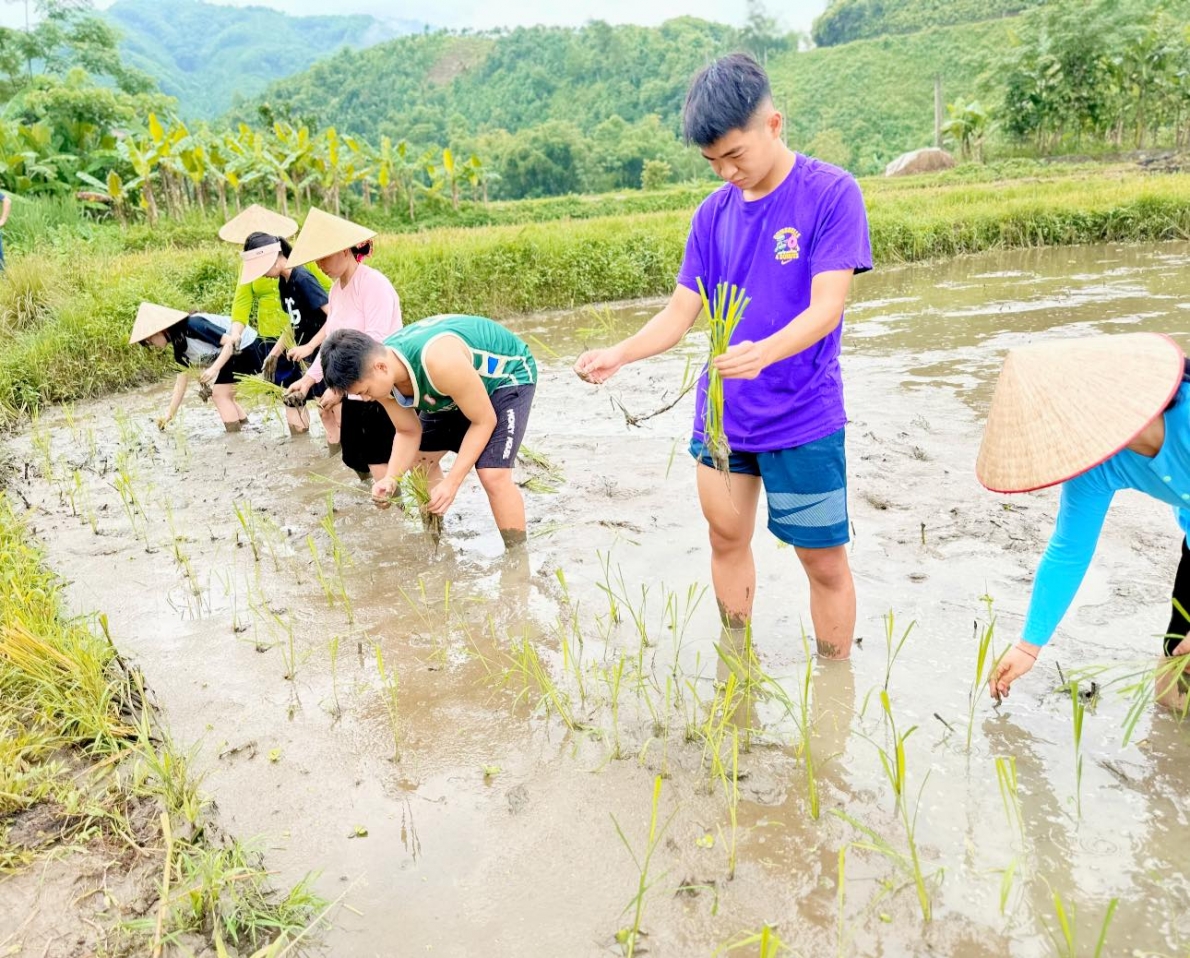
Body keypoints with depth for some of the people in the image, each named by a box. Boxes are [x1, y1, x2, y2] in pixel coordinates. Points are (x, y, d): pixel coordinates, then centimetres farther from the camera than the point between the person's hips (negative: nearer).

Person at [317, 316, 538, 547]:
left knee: (493, 475, -22)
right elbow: (408, 432, -4)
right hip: (459, 387, 8)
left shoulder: (439, 362, -42)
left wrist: (452, 482, -32)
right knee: (419, 458, 11)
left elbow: (484, 421, -30)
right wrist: (391, 478, -22)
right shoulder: (381, 376, -18)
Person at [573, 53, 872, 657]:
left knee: (824, 562, 5)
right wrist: (617, 355, -16)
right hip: (721, 415, 5)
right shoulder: (714, 213, 4)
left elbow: (826, 308, -19)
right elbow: (680, 313, 2)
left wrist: (762, 353, -38)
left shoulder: (831, 194, -11)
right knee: (727, 539, 16)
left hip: (803, 420, -5)